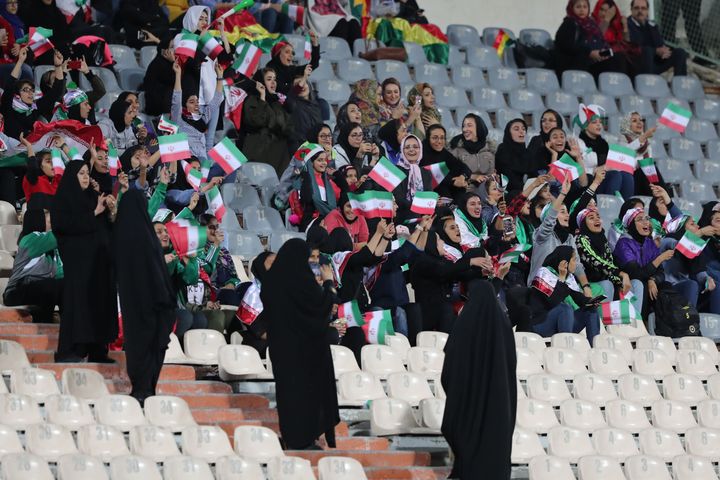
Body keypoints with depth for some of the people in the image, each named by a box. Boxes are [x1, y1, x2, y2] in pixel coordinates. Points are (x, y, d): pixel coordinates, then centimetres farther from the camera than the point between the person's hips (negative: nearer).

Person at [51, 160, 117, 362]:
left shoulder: (93, 197, 18)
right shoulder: (62, 199, -1)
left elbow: (107, 226, 16)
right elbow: (66, 223, -17)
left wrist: (111, 210, -3)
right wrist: (93, 213, -15)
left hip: (99, 258, 7)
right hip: (78, 258, -7)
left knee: (100, 301, 1)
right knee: (78, 301, -12)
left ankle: (97, 350, 1)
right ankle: (70, 351, -13)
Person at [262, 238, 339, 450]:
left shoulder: (273, 279, 0)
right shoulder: (301, 278, -20)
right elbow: (322, 305, -14)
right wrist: (328, 282, 3)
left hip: (280, 343, 7)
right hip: (305, 344, -6)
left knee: (287, 386, 13)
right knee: (307, 385, 2)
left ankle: (291, 439, 17)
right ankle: (305, 439, 3)